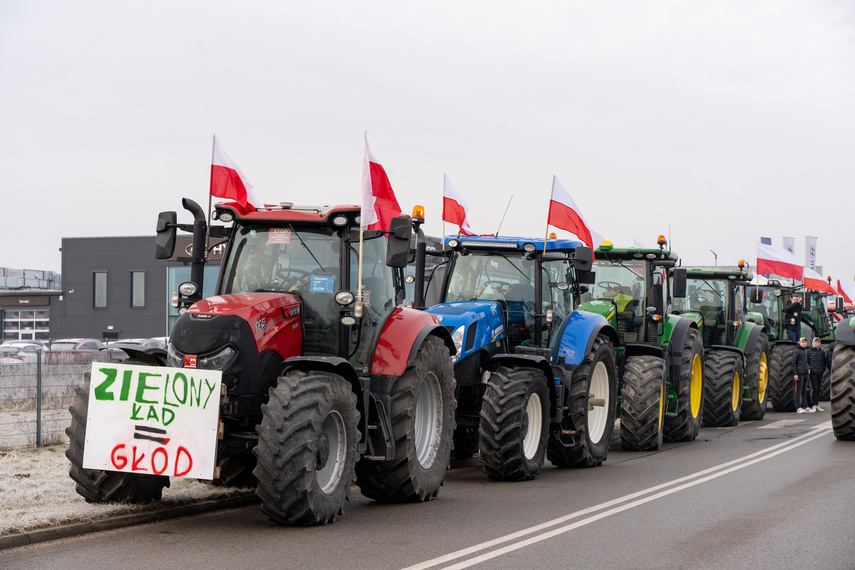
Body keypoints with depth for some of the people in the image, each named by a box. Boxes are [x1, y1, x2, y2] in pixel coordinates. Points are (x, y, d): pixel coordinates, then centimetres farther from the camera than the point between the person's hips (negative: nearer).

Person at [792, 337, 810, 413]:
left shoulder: (806, 350, 16)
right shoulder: (796, 351, -7)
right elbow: (794, 363, -9)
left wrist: (808, 368, 14)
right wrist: (795, 374, -14)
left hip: (805, 373, 8)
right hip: (799, 373, -8)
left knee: (804, 391, 12)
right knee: (798, 391, -7)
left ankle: (805, 406, 18)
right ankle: (798, 408, -7)